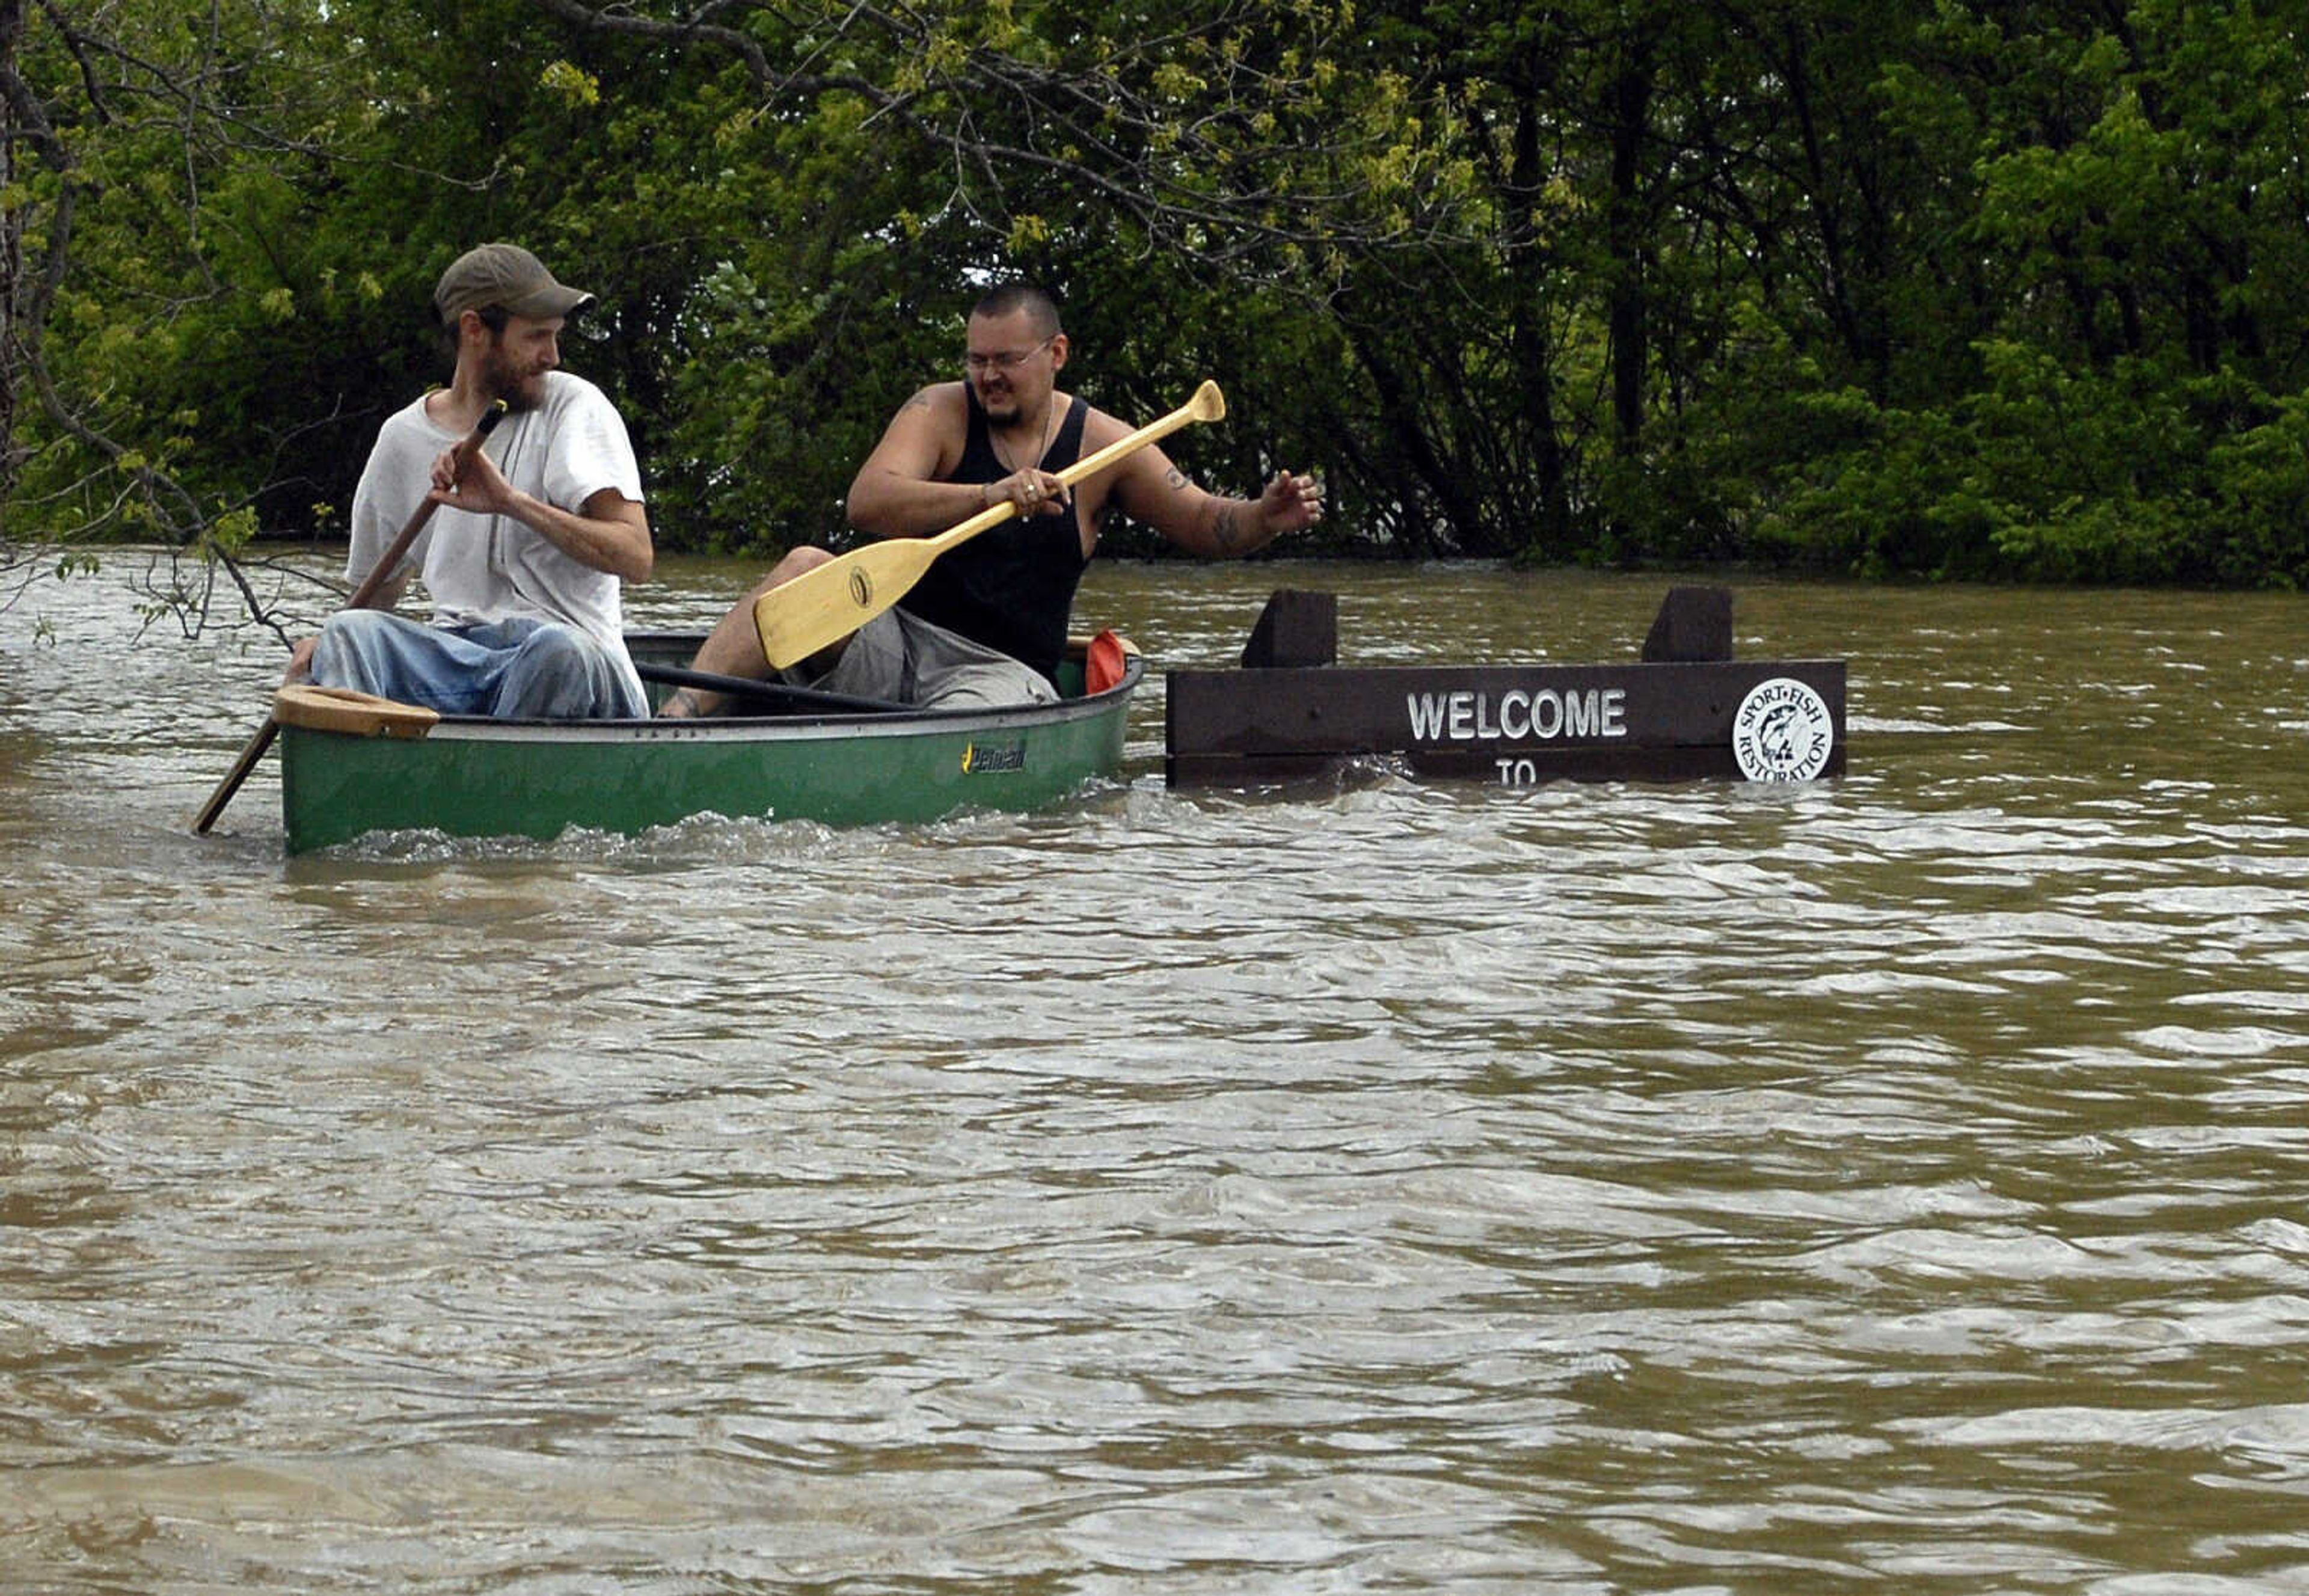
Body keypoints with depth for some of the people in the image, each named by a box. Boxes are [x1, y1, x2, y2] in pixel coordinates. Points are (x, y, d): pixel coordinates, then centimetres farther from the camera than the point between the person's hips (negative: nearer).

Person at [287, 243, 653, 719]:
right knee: (348, 632, -27)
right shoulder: (404, 438, 13)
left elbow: (636, 557, -9)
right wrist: (327, 646, 1)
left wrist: (513, 503, -21)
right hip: (454, 655, 3)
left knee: (560, 651, -39)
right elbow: (378, 592, 24)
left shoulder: (574, 407, 3)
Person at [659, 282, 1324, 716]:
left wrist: (1265, 518, -10)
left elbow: (1204, 526, 14)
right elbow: (867, 504, -16)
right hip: (889, 638, 0)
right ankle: (673, 720, -42)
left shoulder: (1103, 445, 6)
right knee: (810, 567, -30)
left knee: (950, 736, -36)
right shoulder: (940, 413, 1)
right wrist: (989, 496, -29)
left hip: (1000, 671, 0)